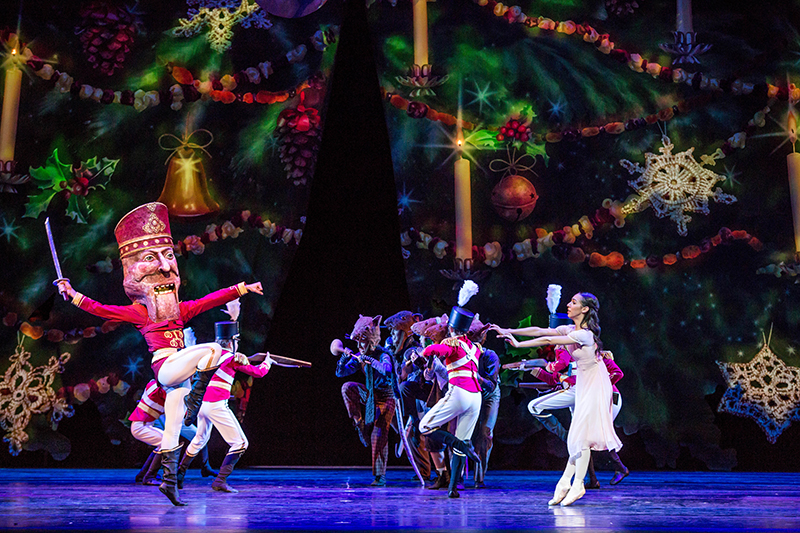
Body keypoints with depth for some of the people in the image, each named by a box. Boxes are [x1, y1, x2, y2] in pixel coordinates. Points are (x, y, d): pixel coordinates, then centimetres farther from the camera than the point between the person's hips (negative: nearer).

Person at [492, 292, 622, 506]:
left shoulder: (584, 334, -21)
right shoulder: (570, 329, 5)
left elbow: (548, 340, -24)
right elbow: (540, 331, 1)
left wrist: (519, 344, -20)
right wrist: (508, 331, -4)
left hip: (595, 384, -8)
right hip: (583, 384, 8)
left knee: (581, 433, -7)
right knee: (579, 434, 7)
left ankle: (577, 485, -1)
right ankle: (565, 483, 7)